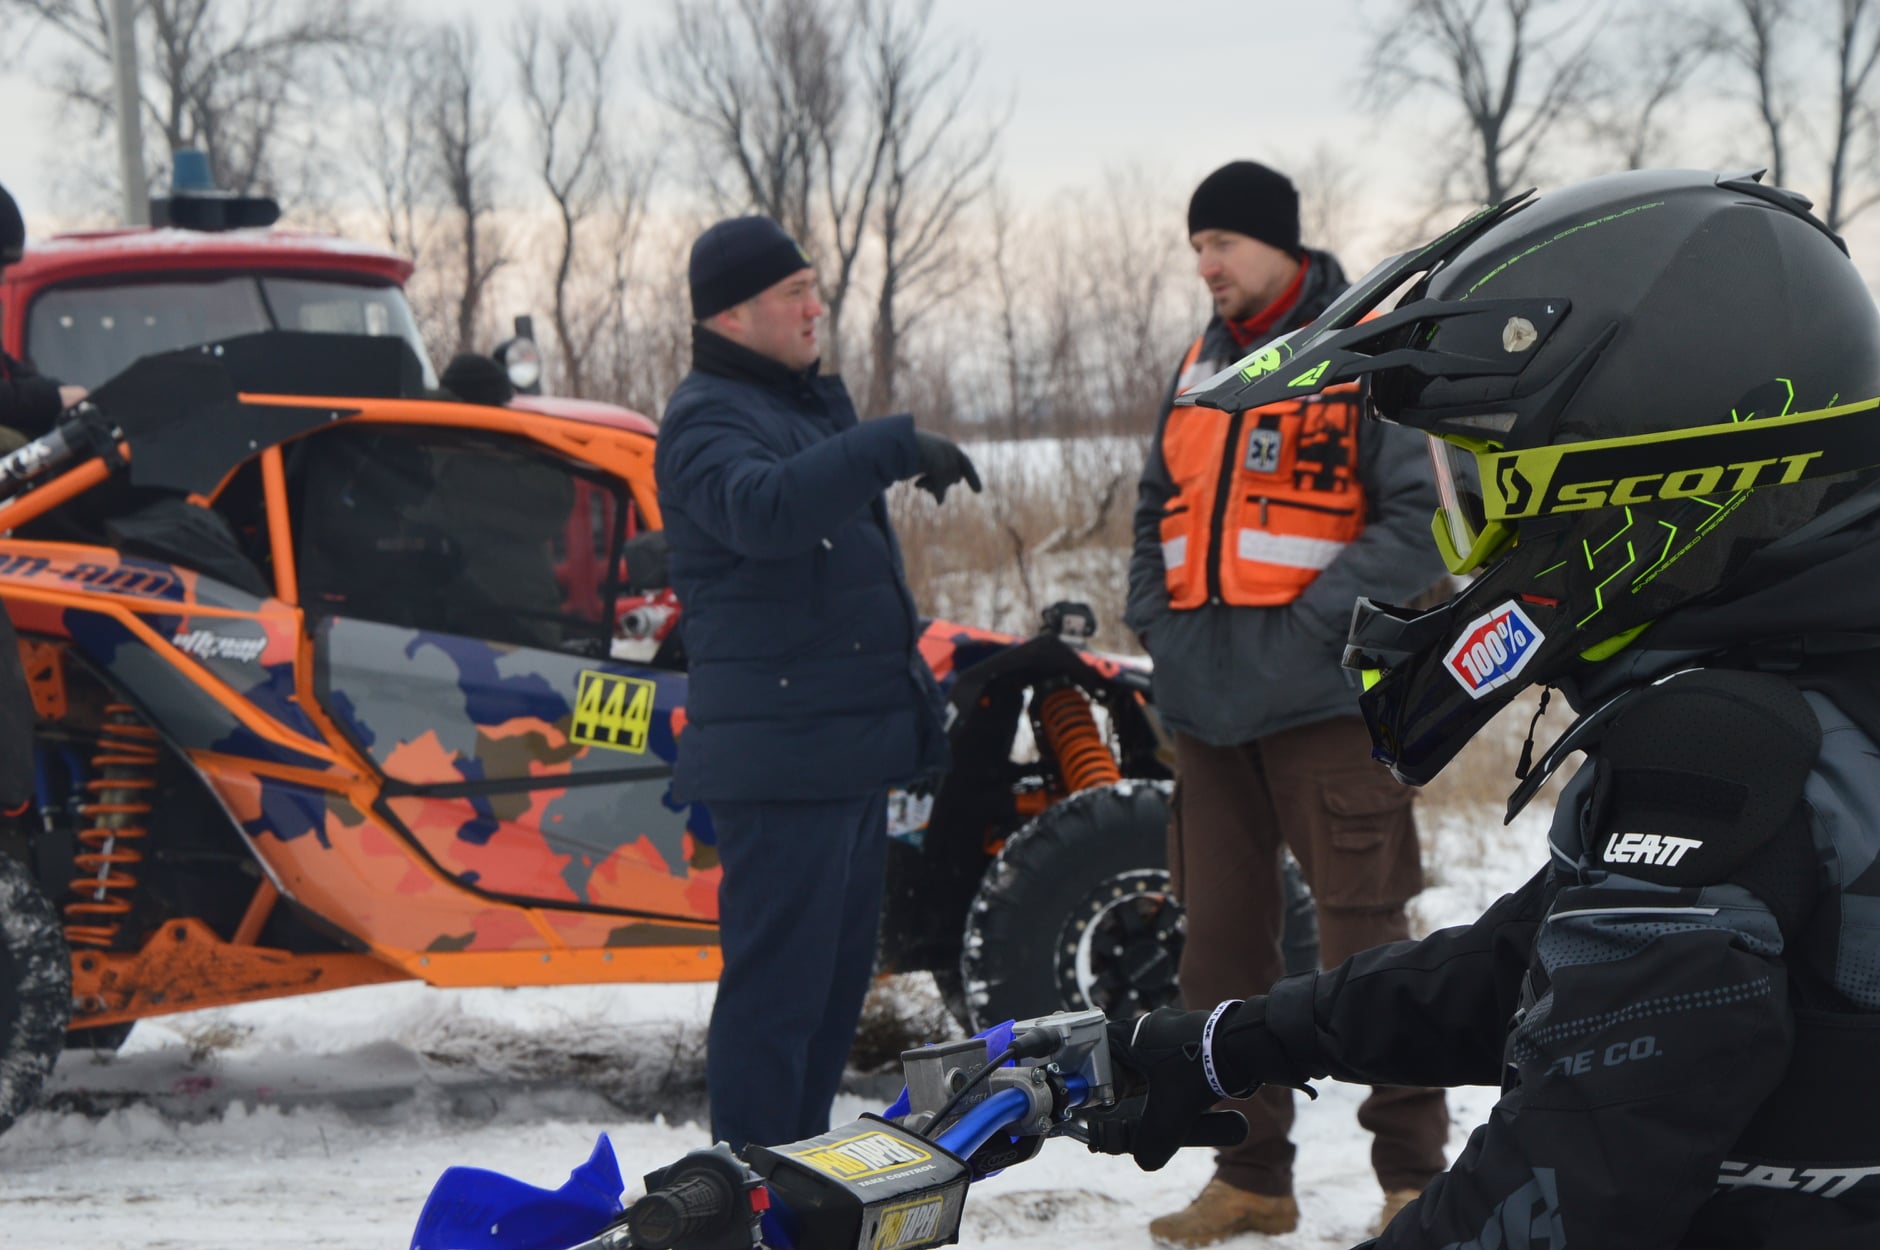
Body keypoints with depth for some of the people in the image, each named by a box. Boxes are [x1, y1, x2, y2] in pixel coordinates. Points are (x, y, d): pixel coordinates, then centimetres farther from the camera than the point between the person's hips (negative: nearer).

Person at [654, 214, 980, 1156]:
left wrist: (915, 700, 31)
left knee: (839, 973, 14)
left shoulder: (811, 402, 19)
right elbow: (762, 509, -35)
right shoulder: (708, 420, -12)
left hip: (852, 749, 10)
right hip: (778, 756, -10)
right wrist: (895, 448, -38)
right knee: (778, 980, -10)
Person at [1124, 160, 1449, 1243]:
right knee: (1223, 940, 9)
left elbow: (1419, 516, -12)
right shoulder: (1201, 370, 17)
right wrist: (1158, 623, 10)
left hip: (1323, 701, -7)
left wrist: (1315, 619, -17)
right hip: (1209, 708, 7)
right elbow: (1159, 513, 26)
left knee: (1364, 938, -7)